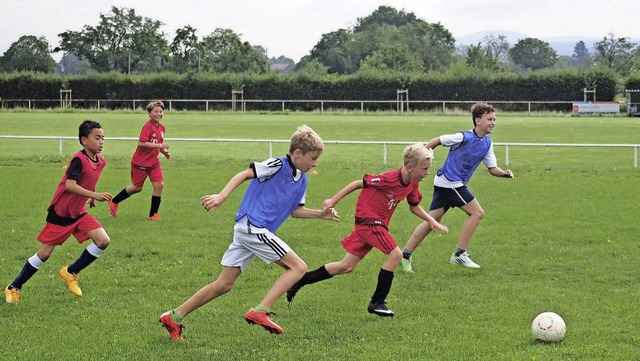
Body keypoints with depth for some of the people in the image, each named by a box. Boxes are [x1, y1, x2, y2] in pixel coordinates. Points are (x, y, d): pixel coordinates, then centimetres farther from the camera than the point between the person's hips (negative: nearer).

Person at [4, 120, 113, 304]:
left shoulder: (100, 161, 2)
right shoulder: (79, 159, -22)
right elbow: (69, 185, -34)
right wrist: (94, 195, -39)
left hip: (79, 213, 7)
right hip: (61, 213, -7)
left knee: (103, 241, -10)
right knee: (44, 253, -1)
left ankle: (71, 272, 8)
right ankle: (14, 288, 16)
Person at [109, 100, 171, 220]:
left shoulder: (161, 127, 5)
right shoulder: (148, 126, -19)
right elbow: (141, 143, -30)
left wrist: (165, 152, 3)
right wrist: (160, 145, -30)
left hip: (153, 162, 7)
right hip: (140, 162, -6)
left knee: (159, 185, -8)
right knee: (137, 187, 7)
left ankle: (153, 214, 1)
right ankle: (114, 202, 30)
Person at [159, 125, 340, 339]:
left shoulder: (301, 179, 17)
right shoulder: (279, 165, -9)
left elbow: (295, 210, 26)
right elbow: (244, 175, -13)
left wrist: (320, 214, 15)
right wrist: (221, 197, -23)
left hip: (247, 231, 9)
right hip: (253, 227, -9)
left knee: (223, 285, 9)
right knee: (298, 267, -10)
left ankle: (174, 317, 14)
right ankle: (260, 312, -16)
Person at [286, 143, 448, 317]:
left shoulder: (412, 184, 2)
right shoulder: (390, 179, -24)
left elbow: (414, 207, 19)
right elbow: (359, 183, -15)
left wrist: (432, 221, 6)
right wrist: (333, 200, -11)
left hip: (377, 224, 9)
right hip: (368, 220, -9)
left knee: (346, 267, 10)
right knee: (395, 254, -20)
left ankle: (299, 282, 19)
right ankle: (377, 302, -11)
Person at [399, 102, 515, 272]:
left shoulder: (487, 143, 9)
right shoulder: (463, 137, -15)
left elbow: (492, 168, 11)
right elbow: (437, 141, -5)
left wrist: (505, 173, -9)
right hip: (449, 182, -8)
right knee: (477, 212, -8)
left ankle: (405, 255, 12)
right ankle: (459, 254, -2)